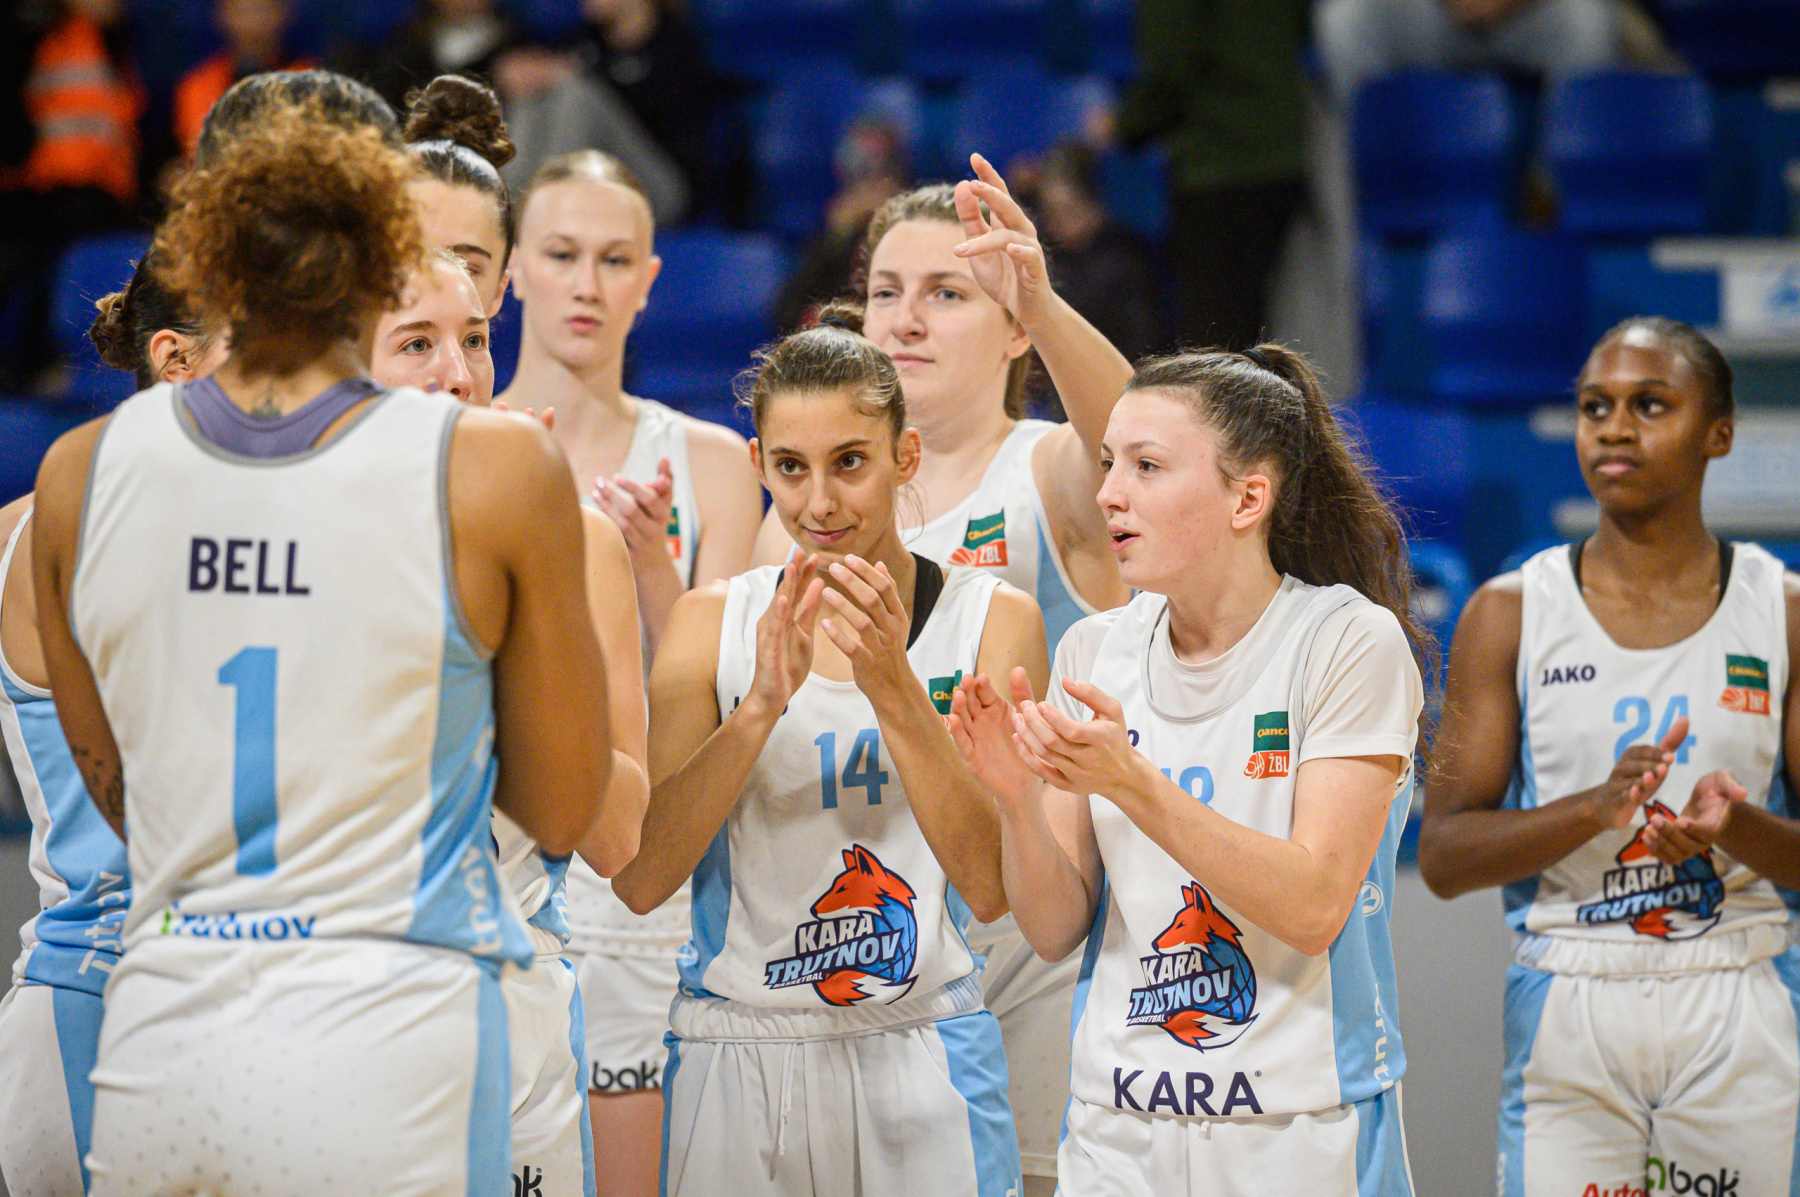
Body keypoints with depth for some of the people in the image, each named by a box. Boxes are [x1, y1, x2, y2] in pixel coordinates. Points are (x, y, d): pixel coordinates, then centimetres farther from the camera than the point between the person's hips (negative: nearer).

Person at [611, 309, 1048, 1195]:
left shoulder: (991, 618, 0)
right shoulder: (714, 622, 2)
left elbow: (990, 884, -10)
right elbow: (639, 879, -8)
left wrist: (893, 688, -20)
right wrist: (763, 702, -18)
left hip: (919, 1061, -1)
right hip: (736, 1056, 1)